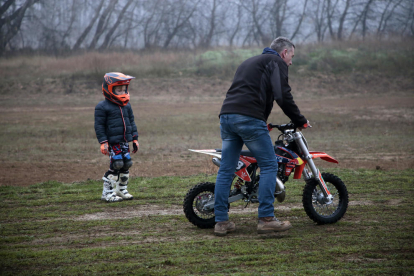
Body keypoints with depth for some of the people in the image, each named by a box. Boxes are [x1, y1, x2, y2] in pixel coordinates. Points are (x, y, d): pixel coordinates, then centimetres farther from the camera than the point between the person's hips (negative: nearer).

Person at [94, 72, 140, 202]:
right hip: (113, 143, -7)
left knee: (126, 164, 8)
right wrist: (103, 142, -14)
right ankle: (107, 193, -5)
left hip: (124, 142, 7)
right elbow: (99, 126, -8)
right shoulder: (102, 107, -8)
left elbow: (131, 122, 20)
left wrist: (135, 138, 15)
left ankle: (122, 190, 24)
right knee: (116, 165, -13)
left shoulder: (126, 106, 13)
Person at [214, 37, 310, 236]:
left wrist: (262, 123, 39)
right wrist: (300, 121, 4)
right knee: (269, 165, 0)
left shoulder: (249, 62, 33)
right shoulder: (276, 62, 7)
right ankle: (266, 219, -6)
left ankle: (221, 222, 7)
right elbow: (283, 96, -6)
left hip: (226, 115, 8)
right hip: (249, 118, -8)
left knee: (226, 170, 8)